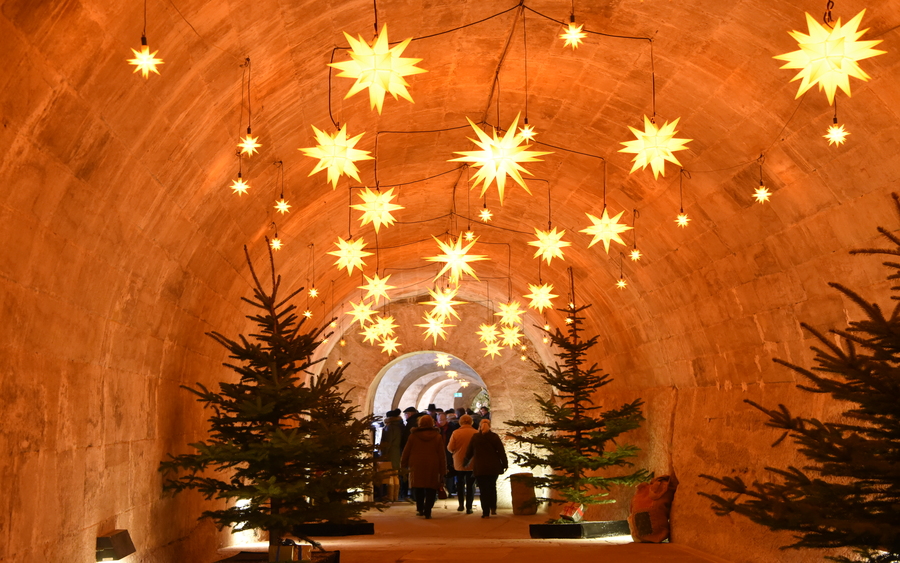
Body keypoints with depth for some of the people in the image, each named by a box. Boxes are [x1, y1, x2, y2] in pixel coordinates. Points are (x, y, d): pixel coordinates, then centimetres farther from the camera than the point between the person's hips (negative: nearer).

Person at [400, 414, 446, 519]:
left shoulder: (413, 436, 2)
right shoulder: (437, 436, 3)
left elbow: (406, 452, 6)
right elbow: (441, 455, 3)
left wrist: (403, 464, 18)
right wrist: (442, 471, 7)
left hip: (417, 466, 1)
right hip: (433, 467, -1)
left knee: (418, 489, 14)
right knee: (431, 490, 3)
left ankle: (420, 509, 14)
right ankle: (427, 511, -3)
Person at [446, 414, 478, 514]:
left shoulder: (456, 433, -9)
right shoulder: (476, 433, -9)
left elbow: (450, 448, -7)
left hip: (459, 463, 1)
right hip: (472, 464, 0)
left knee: (460, 483, 19)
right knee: (470, 485, 7)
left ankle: (461, 504, 17)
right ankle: (469, 507, 4)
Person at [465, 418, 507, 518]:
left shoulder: (475, 437, -1)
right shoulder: (494, 437, -3)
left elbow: (469, 453, 7)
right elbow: (501, 452, -2)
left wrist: (465, 461, 25)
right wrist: (505, 464, 7)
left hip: (479, 468, -1)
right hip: (493, 467, 1)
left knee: (483, 489, 1)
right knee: (492, 487, 19)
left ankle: (486, 512, -1)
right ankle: (493, 508, 14)